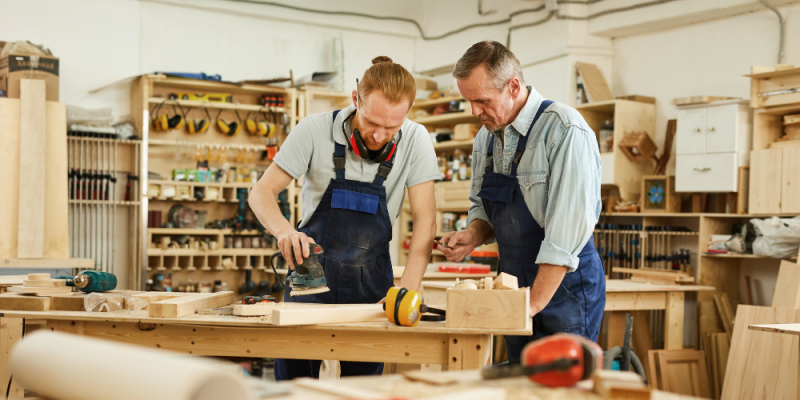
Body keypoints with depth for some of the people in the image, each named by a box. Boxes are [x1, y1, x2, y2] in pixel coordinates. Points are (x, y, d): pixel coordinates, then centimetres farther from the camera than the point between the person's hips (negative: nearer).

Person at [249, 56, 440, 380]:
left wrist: (407, 290, -24)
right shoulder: (315, 131, -13)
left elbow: (425, 221, -12)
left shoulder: (415, 142, -11)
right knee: (291, 379, 3)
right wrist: (285, 231, -31)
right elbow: (261, 193, -10)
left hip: (370, 281, 1)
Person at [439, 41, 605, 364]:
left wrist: (533, 304, -23)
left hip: (565, 288, -7)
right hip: (515, 286, 7)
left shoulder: (565, 131, -18)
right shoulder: (485, 138, 7)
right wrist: (473, 235, -4)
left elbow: (568, 227, -23)